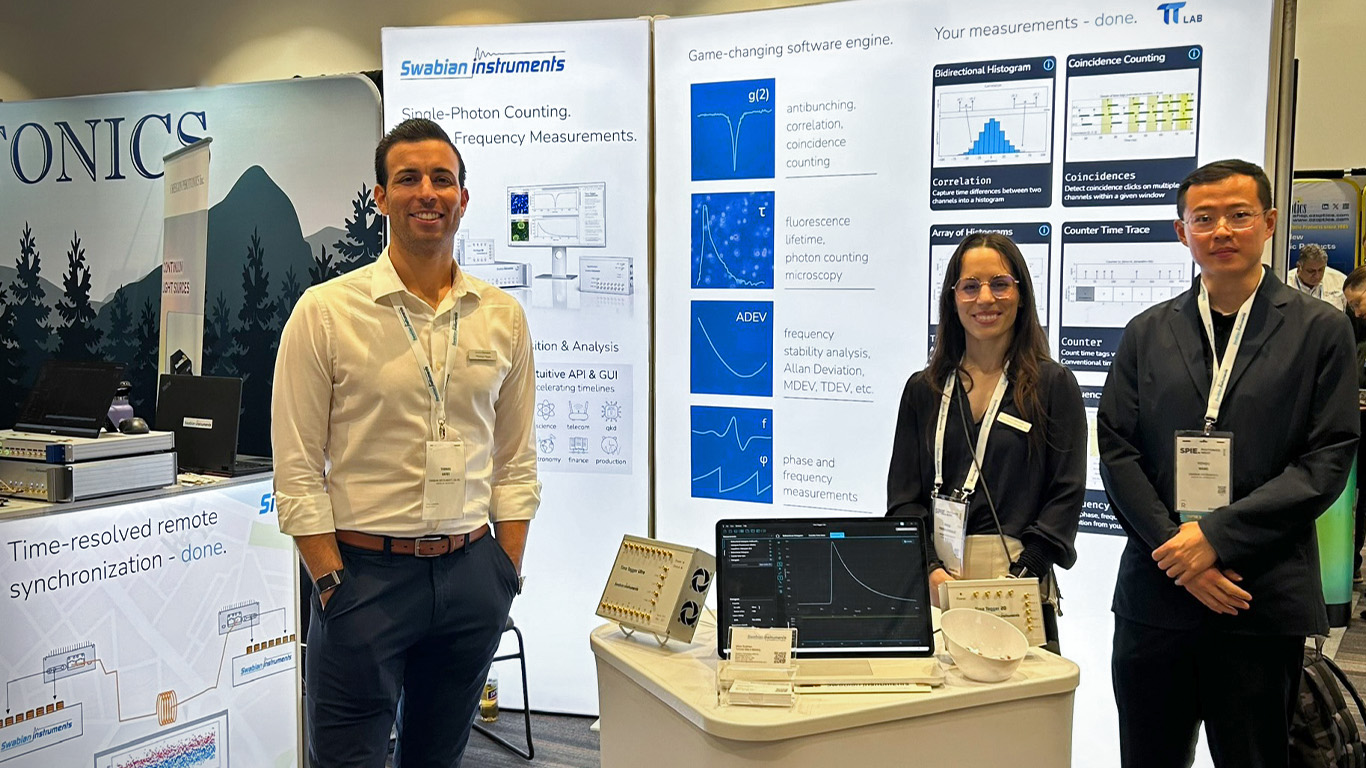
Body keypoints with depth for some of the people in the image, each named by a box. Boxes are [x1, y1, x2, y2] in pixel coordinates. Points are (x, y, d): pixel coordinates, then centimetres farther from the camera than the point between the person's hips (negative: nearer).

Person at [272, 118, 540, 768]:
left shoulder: (502, 316, 5)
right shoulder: (325, 311, -6)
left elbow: (515, 462, 9)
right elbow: (298, 471, -6)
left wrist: (507, 571, 3)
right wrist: (333, 586, -10)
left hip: (471, 573, 4)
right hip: (366, 572, -3)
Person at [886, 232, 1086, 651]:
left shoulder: (1054, 386, 4)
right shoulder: (923, 390, 11)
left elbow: (1066, 497, -2)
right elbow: (903, 498, 6)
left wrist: (1021, 575, -14)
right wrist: (930, 570, -10)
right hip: (932, 588, 2)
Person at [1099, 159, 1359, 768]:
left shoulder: (1319, 330, 2)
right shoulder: (1146, 333, 9)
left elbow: (1328, 460, -5)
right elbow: (1116, 450, 3)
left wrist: (1218, 535, -13)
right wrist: (1177, 549, -9)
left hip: (1265, 603, -2)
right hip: (1154, 596, 2)